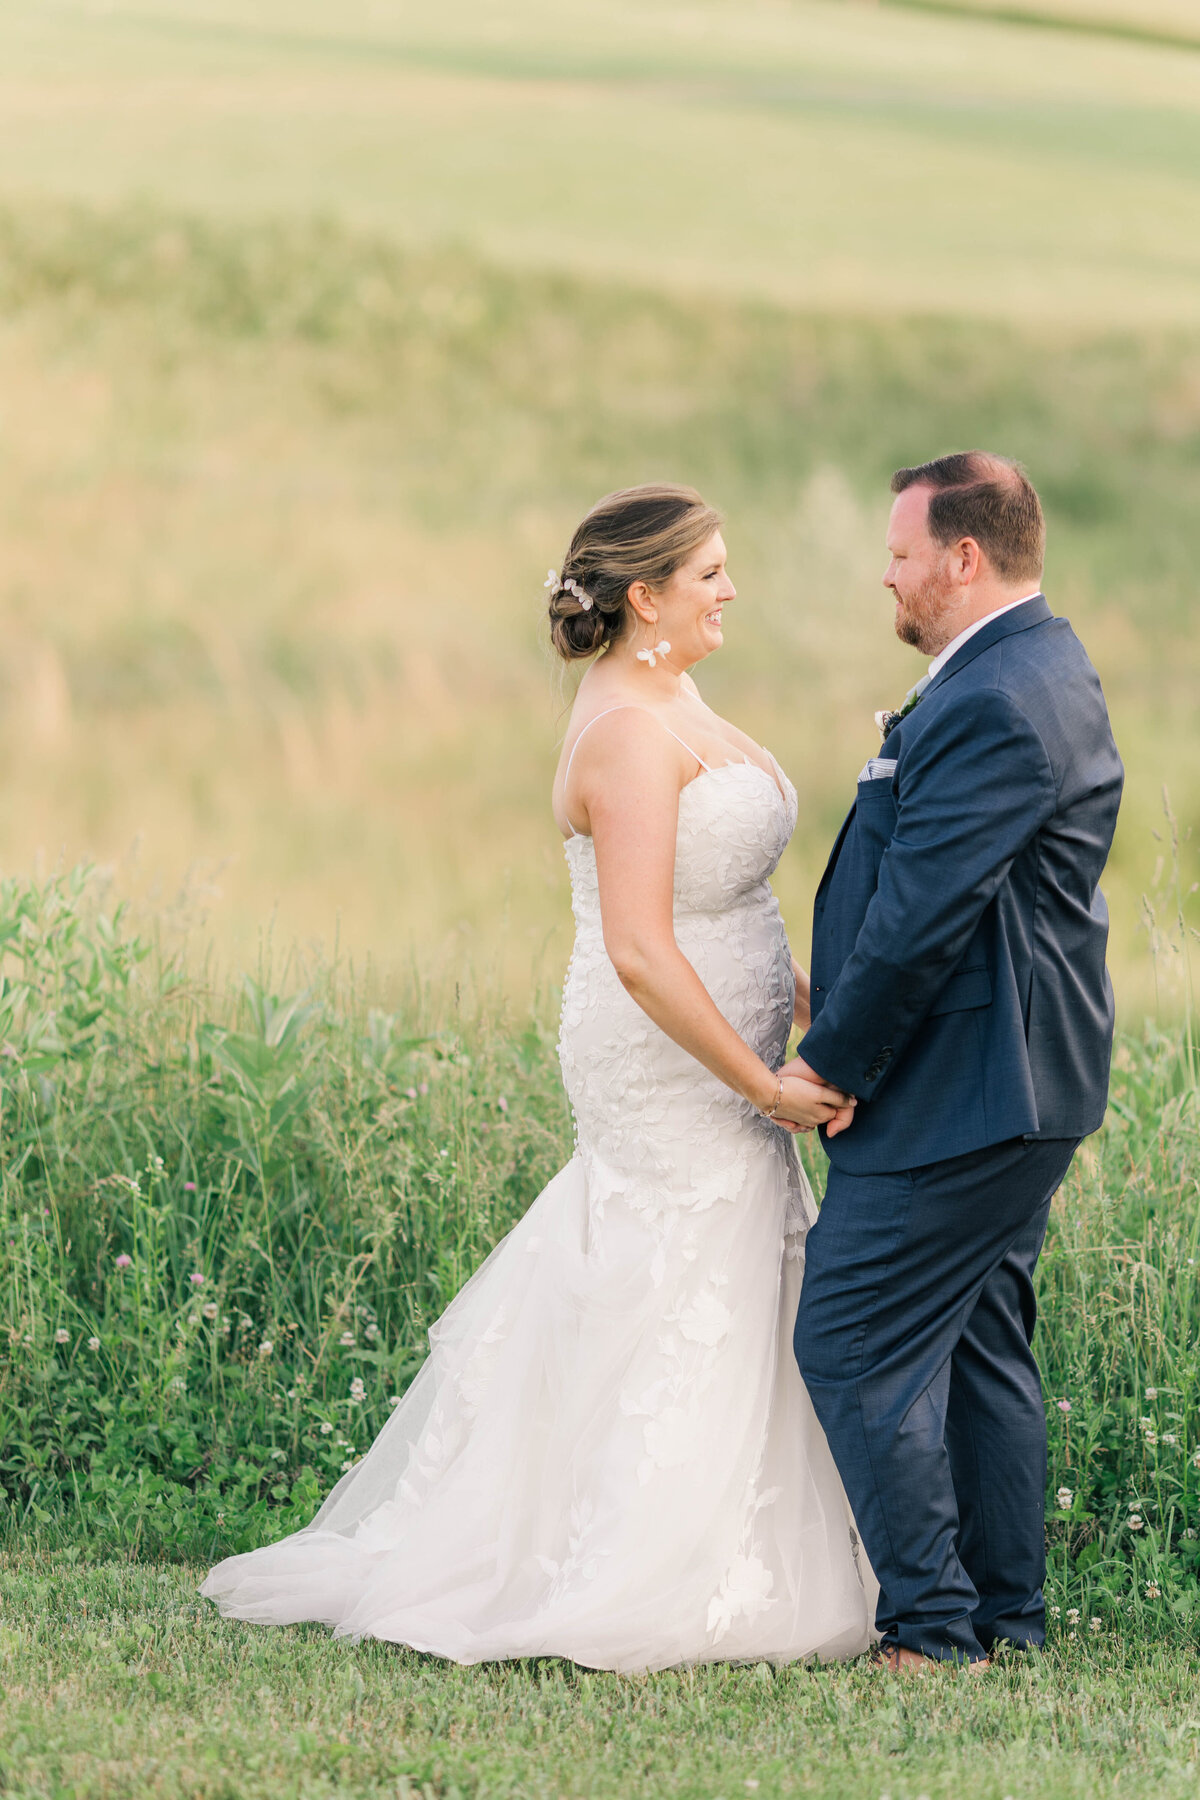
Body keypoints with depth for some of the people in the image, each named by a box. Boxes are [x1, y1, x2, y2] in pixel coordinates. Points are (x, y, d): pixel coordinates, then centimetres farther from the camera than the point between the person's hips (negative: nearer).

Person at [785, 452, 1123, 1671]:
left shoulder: (994, 706, -22)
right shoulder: (1039, 672, 14)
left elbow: (922, 917, -23)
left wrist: (829, 1061, -13)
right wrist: (846, 1032, 15)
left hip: (954, 1094, -11)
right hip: (1013, 1081, 11)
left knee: (856, 1347, -7)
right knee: (977, 1344, 15)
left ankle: (933, 1630, -4)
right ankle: (1006, 1616, 21)